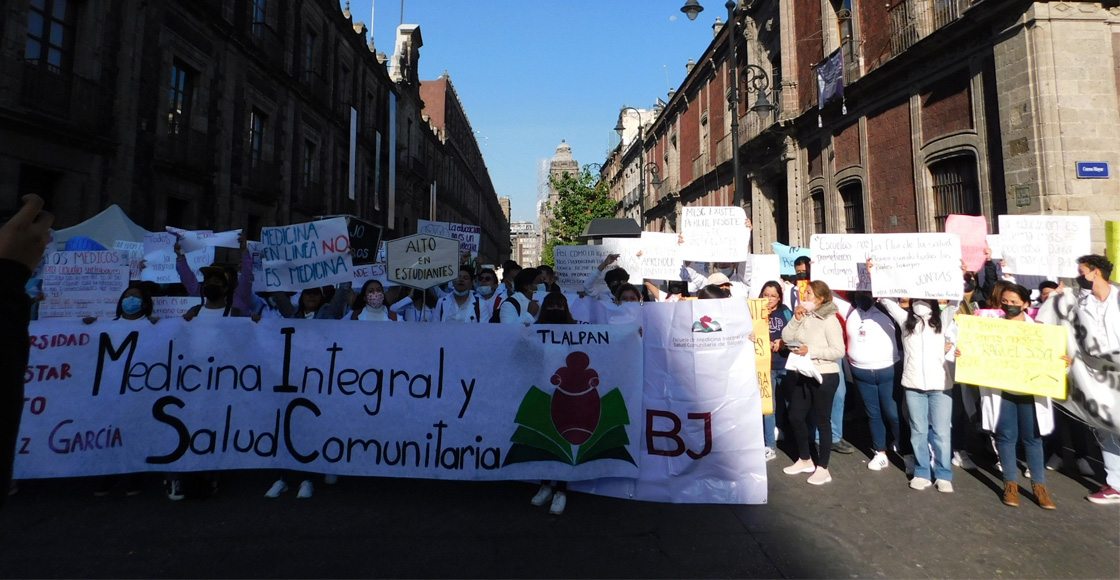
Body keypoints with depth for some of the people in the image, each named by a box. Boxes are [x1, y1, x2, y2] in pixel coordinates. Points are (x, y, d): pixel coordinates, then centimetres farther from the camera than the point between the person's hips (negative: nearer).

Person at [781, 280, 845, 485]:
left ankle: (823, 468, 18)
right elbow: (786, 337, -2)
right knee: (795, 417, 14)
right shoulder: (804, 317, 5)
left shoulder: (829, 320, -14)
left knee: (822, 421, 5)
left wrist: (811, 351, -23)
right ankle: (805, 460, 32)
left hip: (824, 376, -7)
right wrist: (796, 319, -13)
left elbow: (838, 351, -18)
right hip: (803, 375, 7)